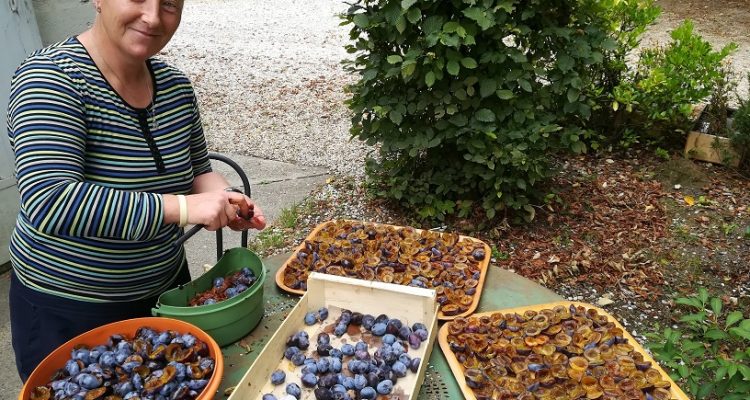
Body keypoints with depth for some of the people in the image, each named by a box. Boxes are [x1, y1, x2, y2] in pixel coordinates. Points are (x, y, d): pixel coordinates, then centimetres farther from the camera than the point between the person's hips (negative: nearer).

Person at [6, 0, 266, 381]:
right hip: (68, 313, -6)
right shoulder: (50, 77, -21)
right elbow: (46, 203, -33)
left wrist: (225, 203, -14)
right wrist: (181, 207, -35)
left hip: (166, 291, 6)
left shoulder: (176, 87, -3)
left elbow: (197, 170, 8)